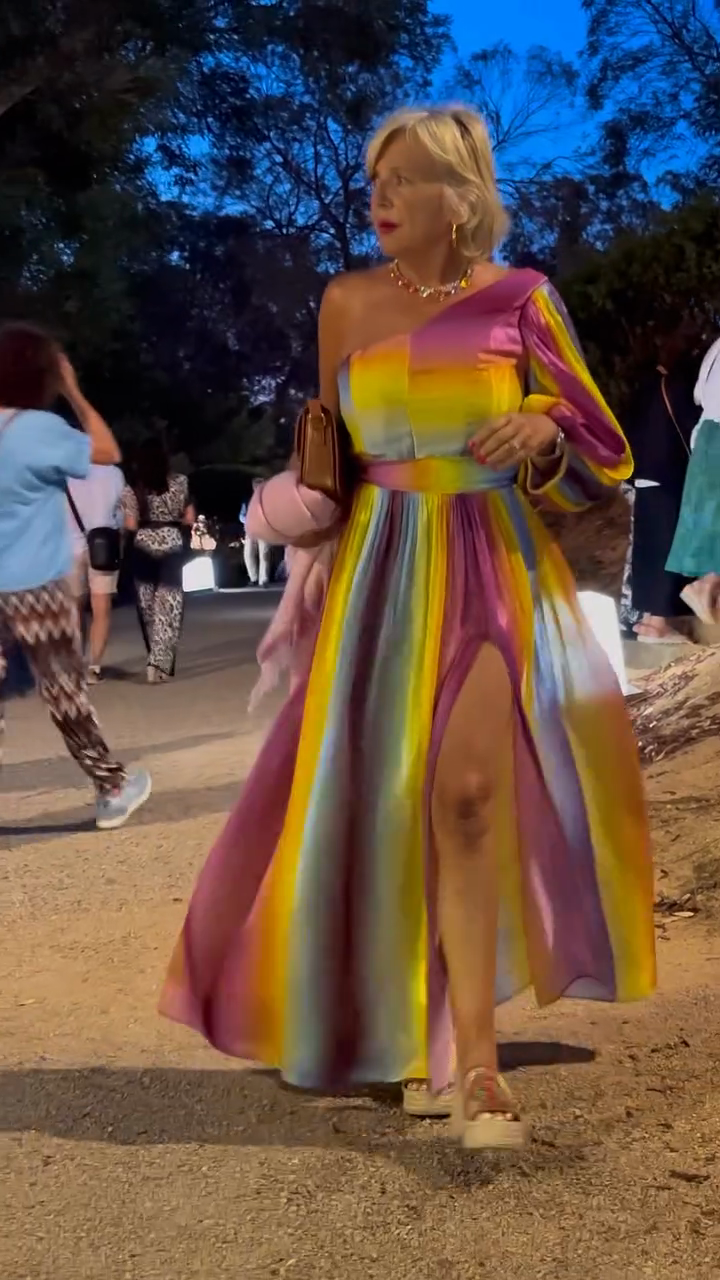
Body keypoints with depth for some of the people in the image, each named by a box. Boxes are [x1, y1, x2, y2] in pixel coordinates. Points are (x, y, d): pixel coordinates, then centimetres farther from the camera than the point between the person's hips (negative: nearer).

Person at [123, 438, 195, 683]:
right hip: (172, 547, -1)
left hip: (143, 549, 1)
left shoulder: (132, 489, -5)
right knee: (168, 607, 0)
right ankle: (159, 662, -11)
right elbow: (190, 520, 0)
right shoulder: (180, 483, -4)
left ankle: (158, 659, 24)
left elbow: (130, 526, -7)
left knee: (148, 607, 14)